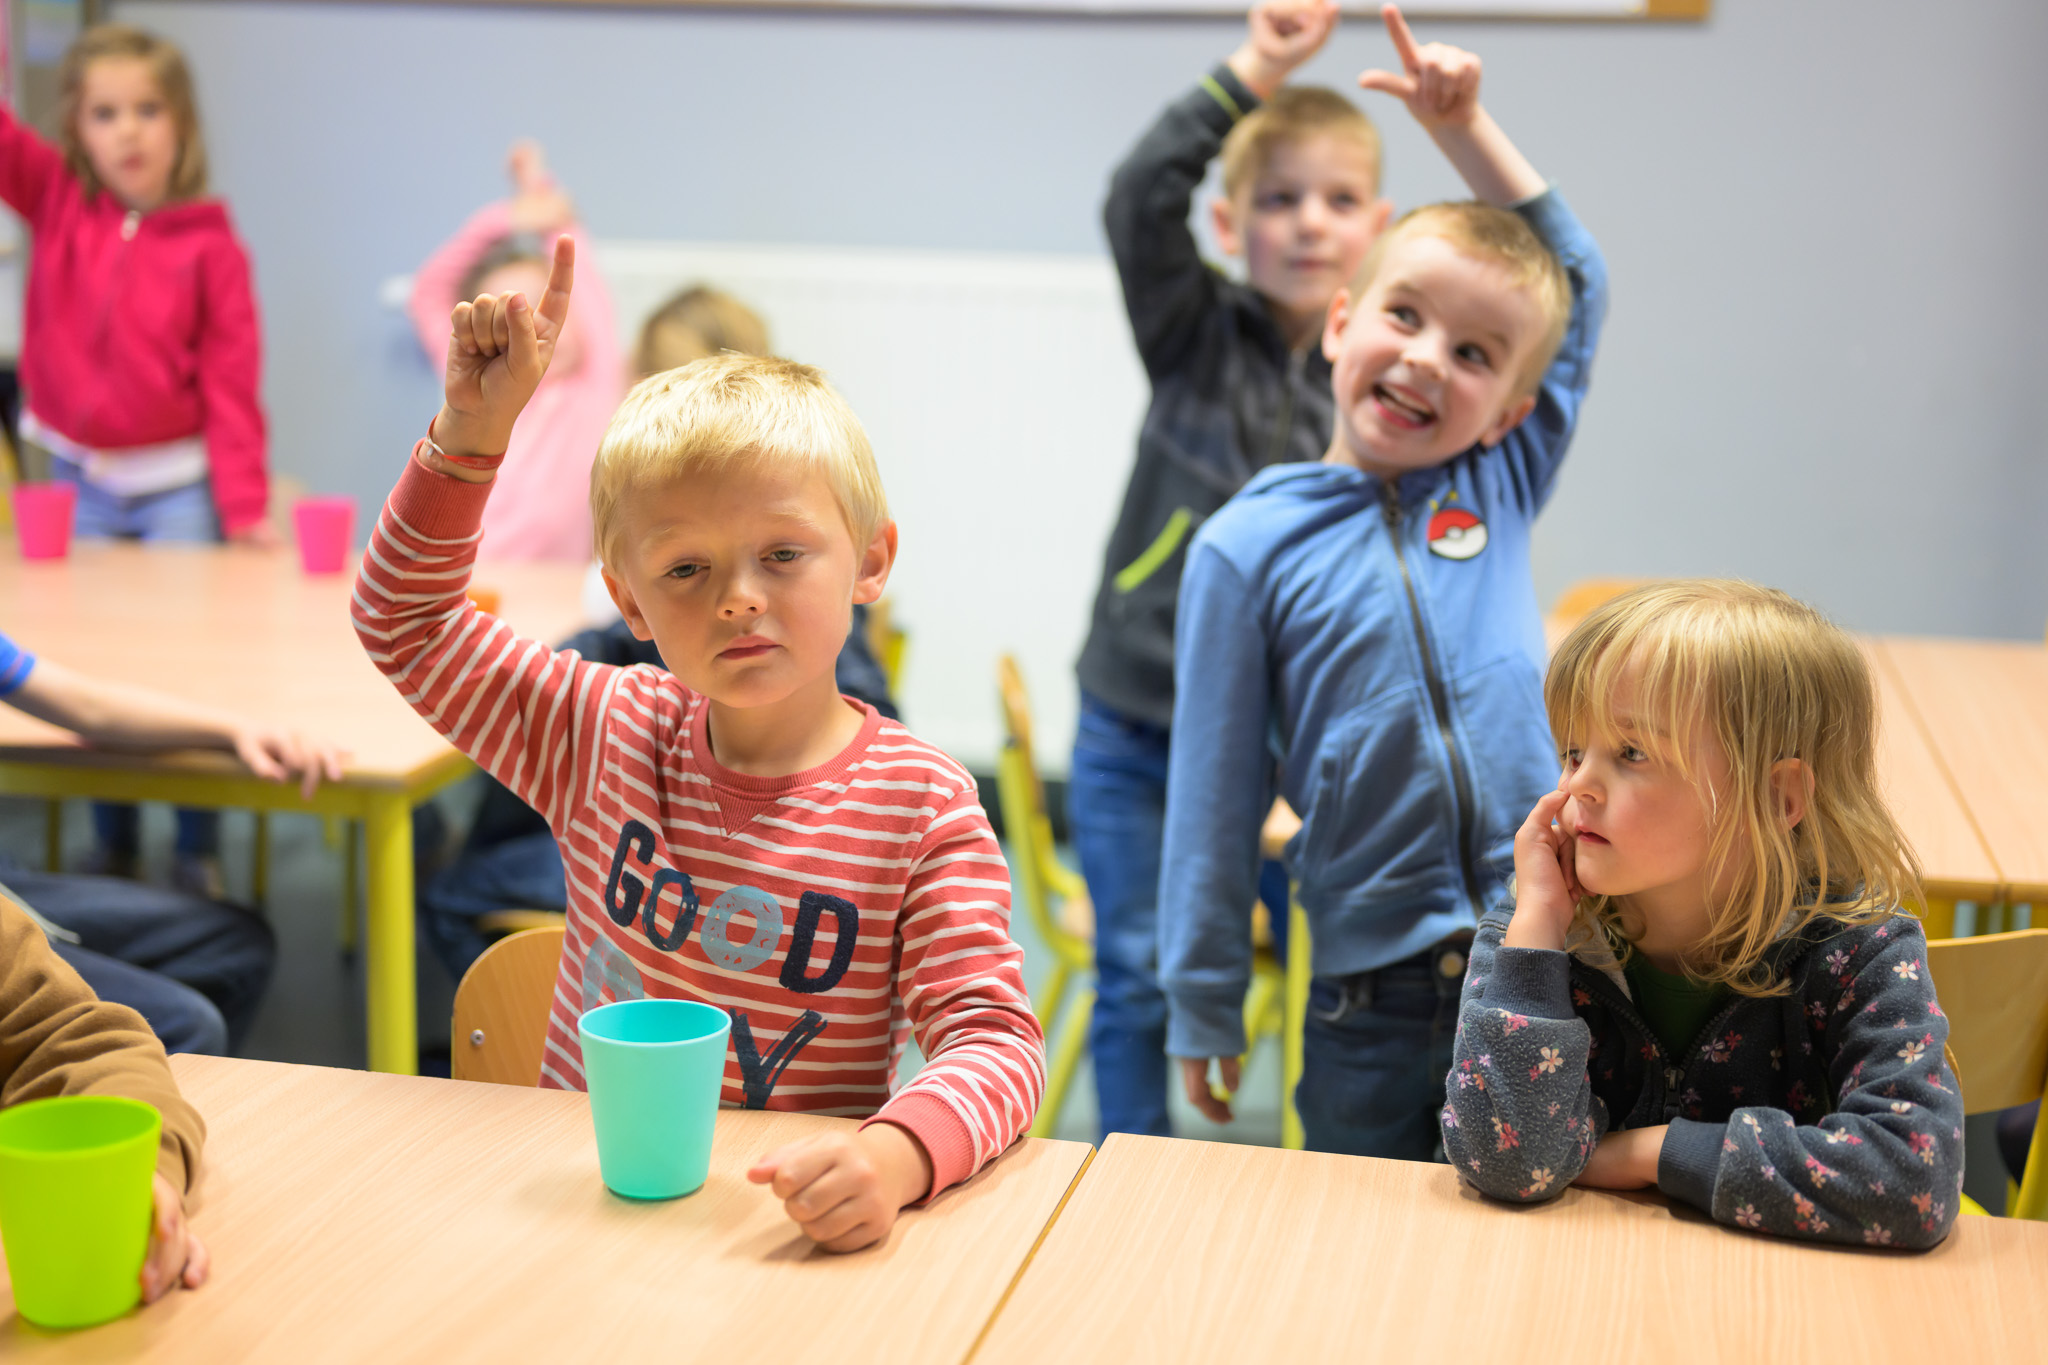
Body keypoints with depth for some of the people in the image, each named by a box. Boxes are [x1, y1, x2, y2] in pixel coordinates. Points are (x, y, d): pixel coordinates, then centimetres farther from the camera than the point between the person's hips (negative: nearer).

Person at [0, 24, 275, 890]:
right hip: (74, 481, 3)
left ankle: (198, 858, 11)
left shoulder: (209, 242, -8)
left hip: (178, 487, -3)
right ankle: (112, 854, 19)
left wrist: (245, 508, -10)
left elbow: (230, 381, -8)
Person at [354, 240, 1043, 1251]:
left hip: (785, 1234, 1)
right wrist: (475, 427, -4)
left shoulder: (924, 809, -8)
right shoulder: (609, 735, 3)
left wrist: (893, 1156, -36)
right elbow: (403, 623, 9)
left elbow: (995, 1041, -15)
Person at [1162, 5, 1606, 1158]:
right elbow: (1216, 793, 1)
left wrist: (1467, 128, 10)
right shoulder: (1251, 546, -2)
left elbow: (1580, 276, 15)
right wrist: (1205, 1008, 3)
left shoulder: (1501, 490, 6)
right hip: (1375, 994, -2)